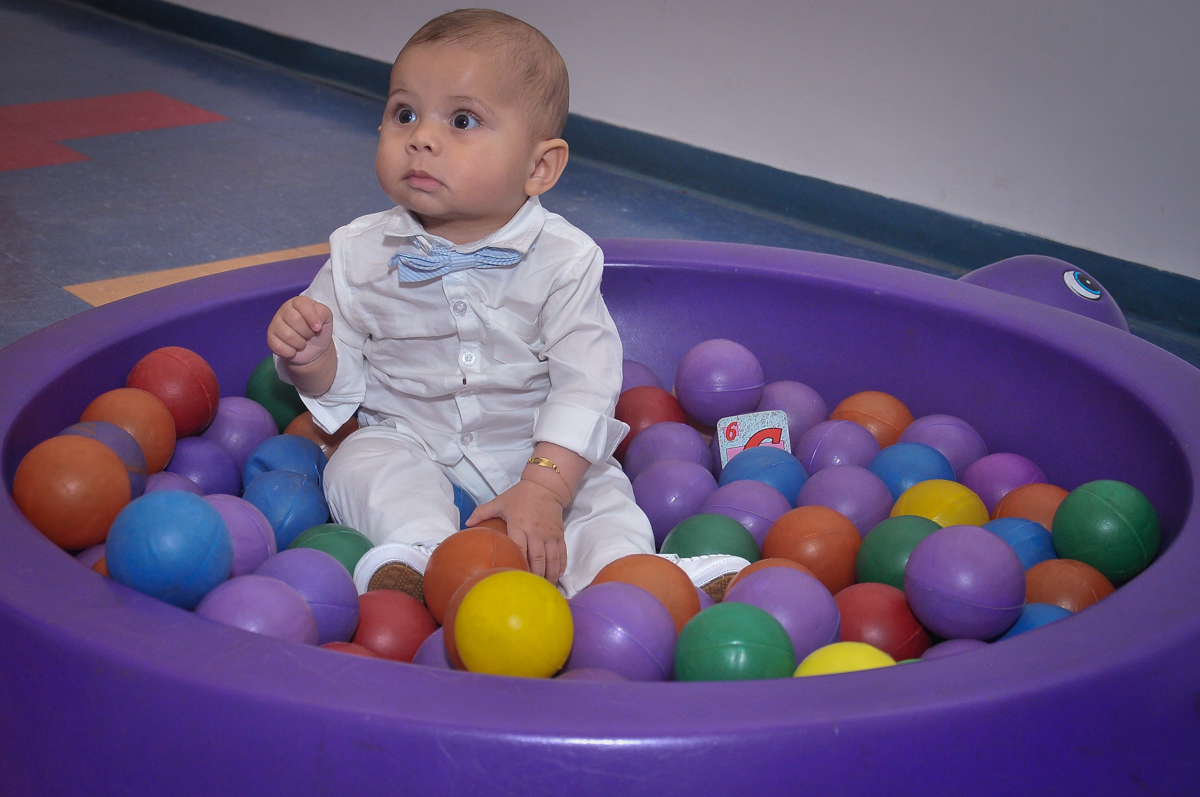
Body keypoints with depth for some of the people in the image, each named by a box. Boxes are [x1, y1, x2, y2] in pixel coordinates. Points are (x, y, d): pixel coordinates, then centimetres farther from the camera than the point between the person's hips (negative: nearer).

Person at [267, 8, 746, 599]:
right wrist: (311, 357, -22)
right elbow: (340, 382, 3)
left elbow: (584, 387, -17)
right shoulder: (360, 254, -5)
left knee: (604, 495, -23)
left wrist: (543, 488, -29)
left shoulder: (564, 259, -12)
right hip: (411, 443, 1)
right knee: (361, 465, -26)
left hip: (541, 454, -1)